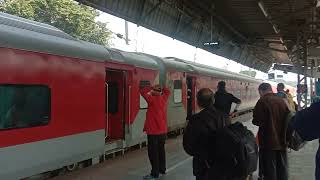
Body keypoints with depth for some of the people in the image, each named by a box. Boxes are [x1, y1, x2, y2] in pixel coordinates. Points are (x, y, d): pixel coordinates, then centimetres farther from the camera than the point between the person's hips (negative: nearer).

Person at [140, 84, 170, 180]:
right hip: (163, 130, 8)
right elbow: (167, 91, 22)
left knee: (153, 152, -2)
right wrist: (159, 88, 9)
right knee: (161, 150, 19)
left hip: (154, 131, -7)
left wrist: (152, 88, -1)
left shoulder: (152, 99, -16)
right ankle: (162, 169, 29)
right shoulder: (164, 98, 3)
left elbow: (143, 91, -14)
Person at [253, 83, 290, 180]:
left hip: (268, 142, -5)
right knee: (282, 168, 17)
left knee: (270, 169, 3)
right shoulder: (282, 101, 3)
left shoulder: (262, 101, -14)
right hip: (282, 141, 6)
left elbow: (257, 121, -17)